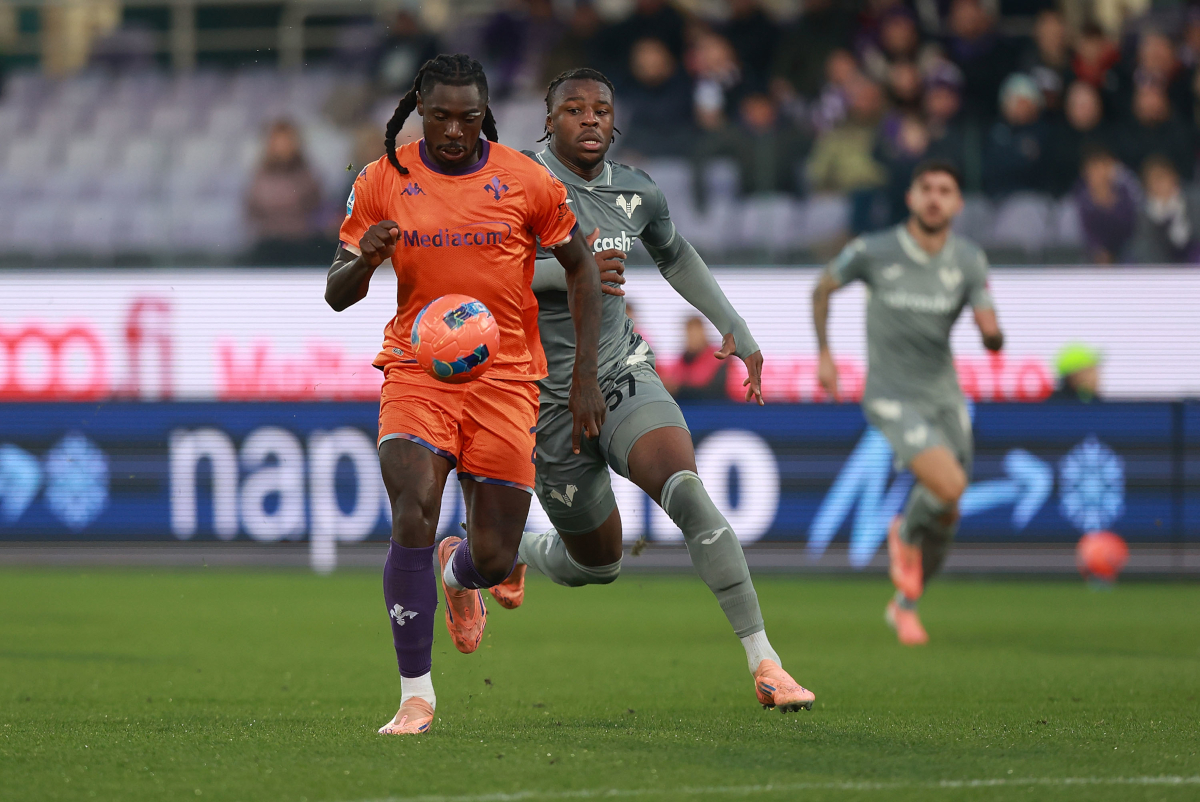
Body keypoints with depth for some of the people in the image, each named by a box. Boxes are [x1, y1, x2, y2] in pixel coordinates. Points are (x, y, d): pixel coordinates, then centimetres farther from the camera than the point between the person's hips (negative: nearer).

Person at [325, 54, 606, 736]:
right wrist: (365, 259, -21)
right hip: (416, 371, 0)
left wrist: (586, 376, 2)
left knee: (494, 560, 0)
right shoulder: (384, 182, 0)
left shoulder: (525, 180, -2)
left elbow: (582, 269, 8)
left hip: (505, 378, 0)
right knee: (413, 519, -22)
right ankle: (417, 694, -13)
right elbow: (338, 294, 3)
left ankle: (459, 572, 41)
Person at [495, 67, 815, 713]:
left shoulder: (638, 194, 3)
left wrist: (737, 330, 18)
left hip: (625, 376, 3)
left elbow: (674, 257, 24)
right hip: (551, 400, -3)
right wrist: (569, 271, -33)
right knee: (597, 564, 7)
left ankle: (764, 662, -27)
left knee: (686, 490, -25)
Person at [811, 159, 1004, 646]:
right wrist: (824, 354, 2)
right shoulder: (873, 252, -11)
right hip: (892, 398, -4)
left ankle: (904, 605, 36)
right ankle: (905, 534, 9)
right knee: (948, 487, -26)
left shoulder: (969, 260, -3)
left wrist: (992, 331, -30)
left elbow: (992, 340, -7)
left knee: (945, 520, 10)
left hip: (945, 397, 4)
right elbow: (822, 290, 7)